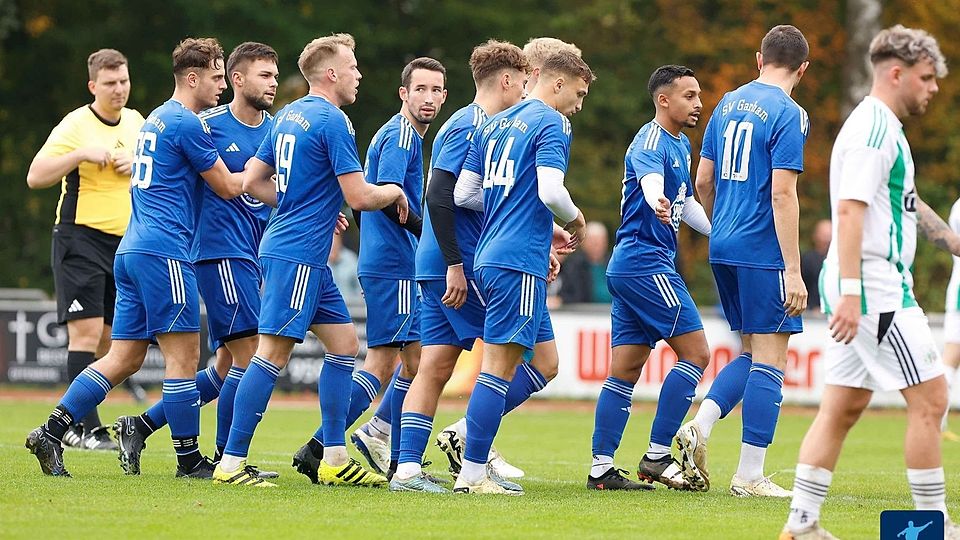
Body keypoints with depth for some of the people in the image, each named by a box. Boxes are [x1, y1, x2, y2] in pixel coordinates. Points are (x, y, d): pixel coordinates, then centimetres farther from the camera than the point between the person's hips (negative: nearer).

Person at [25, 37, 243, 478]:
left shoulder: (156, 119, 21)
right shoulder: (186, 123, -8)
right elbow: (227, 187, -3)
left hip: (132, 250, 9)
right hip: (164, 250, -9)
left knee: (123, 358, 7)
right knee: (183, 355, -5)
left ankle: (51, 432, 0)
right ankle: (189, 459, -2)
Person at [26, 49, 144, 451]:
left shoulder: (136, 122, 11)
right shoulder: (76, 125, -9)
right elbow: (35, 177, -14)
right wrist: (80, 155, -24)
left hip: (124, 241, 7)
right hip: (80, 237, -7)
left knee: (108, 338, 6)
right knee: (86, 330, -15)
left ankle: (74, 424, 14)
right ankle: (87, 427, -16)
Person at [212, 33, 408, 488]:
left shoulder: (288, 116, 14)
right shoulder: (333, 121, -13)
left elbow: (253, 182, 17)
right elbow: (359, 197, -15)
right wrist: (394, 192, 5)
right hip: (299, 255, -10)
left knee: (344, 342, 12)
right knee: (274, 352, -9)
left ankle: (334, 458, 13)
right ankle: (231, 463, -10)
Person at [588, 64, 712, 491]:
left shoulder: (681, 145, 18)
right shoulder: (651, 142, -13)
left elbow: (686, 204, 31)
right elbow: (650, 178, -37)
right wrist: (658, 203, -59)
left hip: (628, 267, 10)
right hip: (647, 264, -10)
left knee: (626, 369, 7)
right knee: (696, 353, -9)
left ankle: (601, 468, 6)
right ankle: (657, 456, -9)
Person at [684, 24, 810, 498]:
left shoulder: (728, 104, 12)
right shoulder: (788, 113, -10)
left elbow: (703, 181, 16)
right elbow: (782, 193, -16)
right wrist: (794, 271, -16)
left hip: (723, 247, 8)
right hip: (763, 251, -7)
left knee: (753, 353, 17)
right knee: (770, 360, -2)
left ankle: (699, 426, -1)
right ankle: (750, 475, -3)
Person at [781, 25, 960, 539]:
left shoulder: (883, 128, 19)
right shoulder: (873, 129, -13)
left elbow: (906, 204, 33)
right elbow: (849, 209, -22)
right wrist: (851, 291, -28)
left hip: (860, 289, 10)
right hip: (873, 287, -10)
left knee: (843, 406, 8)